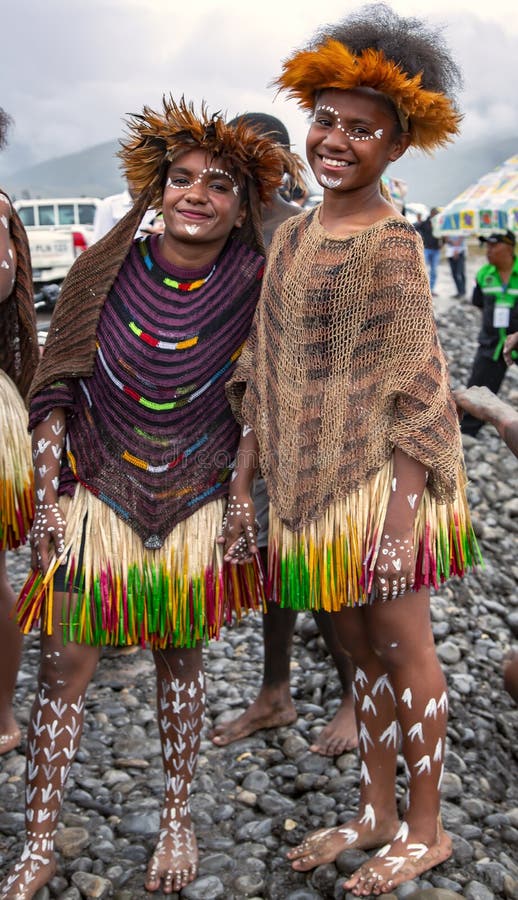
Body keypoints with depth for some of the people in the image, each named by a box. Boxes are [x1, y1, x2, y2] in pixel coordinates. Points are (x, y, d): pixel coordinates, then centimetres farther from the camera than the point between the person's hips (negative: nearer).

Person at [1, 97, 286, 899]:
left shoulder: (252, 291, -8)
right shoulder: (105, 273, -8)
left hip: (196, 501, 0)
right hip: (98, 489, 0)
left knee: (179, 655, 13)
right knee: (65, 664, 2)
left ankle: (177, 820, 32)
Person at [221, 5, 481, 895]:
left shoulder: (391, 245, -12)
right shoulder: (291, 235, 9)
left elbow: (412, 392, -16)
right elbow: (264, 370, 9)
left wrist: (400, 515, -20)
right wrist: (243, 484, 7)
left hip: (377, 480, -7)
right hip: (310, 483, 7)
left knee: (402, 649, 6)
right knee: (359, 648, 17)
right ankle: (375, 811, 33)